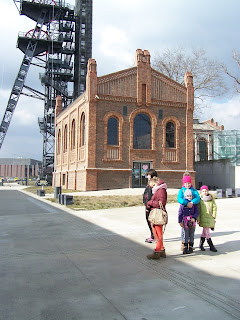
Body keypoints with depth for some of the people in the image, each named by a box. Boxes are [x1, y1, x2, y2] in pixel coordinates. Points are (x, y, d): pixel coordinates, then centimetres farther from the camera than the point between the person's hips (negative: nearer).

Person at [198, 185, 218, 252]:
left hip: (210, 218, 3)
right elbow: (198, 210, -2)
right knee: (206, 232, -4)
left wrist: (214, 216, -1)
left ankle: (201, 244, 26)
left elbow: (214, 207, 6)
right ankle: (211, 246, 6)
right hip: (203, 218, -3)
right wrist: (198, 219, -5)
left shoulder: (211, 199, 4)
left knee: (205, 231, 12)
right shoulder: (200, 199, -3)